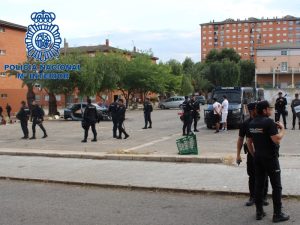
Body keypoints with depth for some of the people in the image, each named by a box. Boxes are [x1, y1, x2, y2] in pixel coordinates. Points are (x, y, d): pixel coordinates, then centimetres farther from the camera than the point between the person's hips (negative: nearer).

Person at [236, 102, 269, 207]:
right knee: (252, 176, 8)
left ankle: (264, 197, 21)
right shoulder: (246, 124, -1)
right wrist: (238, 155, 1)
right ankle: (252, 197, 20)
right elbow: (240, 139, 4)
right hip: (251, 153, 0)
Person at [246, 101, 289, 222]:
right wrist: (282, 129, -6)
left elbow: (249, 142, 12)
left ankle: (259, 212, 16)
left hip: (258, 158, 7)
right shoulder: (269, 122, -16)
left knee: (259, 185, 11)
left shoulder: (252, 123, 8)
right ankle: (277, 214, 6)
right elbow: (277, 139, -21)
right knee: (276, 186, 2)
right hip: (270, 157, -7)